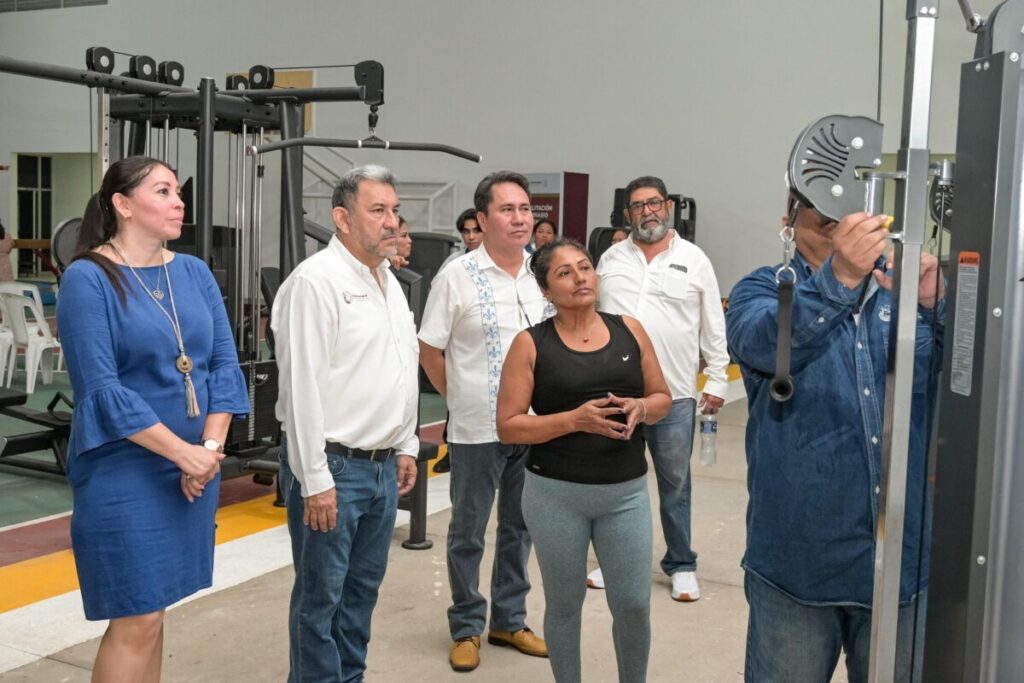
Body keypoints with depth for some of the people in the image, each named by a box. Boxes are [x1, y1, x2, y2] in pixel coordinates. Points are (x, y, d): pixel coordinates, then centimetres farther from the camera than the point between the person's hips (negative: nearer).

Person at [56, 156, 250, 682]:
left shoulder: (194, 272, 7)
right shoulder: (88, 279, -10)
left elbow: (225, 363, 4)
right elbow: (101, 389, -16)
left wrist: (211, 447, -9)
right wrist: (184, 453, -17)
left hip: (194, 467, 6)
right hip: (124, 471, -5)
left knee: (152, 610, 16)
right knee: (135, 620, -2)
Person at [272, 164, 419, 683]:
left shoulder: (388, 281, 12)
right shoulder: (316, 281, -15)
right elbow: (302, 387, -19)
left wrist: (406, 447, 17)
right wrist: (315, 480, -19)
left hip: (383, 465, 8)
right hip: (334, 466, -8)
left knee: (363, 588, 18)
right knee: (321, 596, 4)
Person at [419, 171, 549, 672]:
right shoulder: (457, 276, -9)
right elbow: (429, 350, -4)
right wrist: (463, 401, 1)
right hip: (477, 430, -4)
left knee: (520, 528, 15)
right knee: (467, 533, 8)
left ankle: (509, 620, 31)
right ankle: (466, 626, 25)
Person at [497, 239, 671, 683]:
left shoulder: (630, 330, 4)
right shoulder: (531, 344, -5)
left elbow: (663, 398, 12)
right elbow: (508, 426, -7)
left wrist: (641, 408, -11)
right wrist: (574, 419, -19)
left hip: (626, 492, 2)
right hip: (555, 494, -2)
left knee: (634, 604, 6)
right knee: (564, 604, 12)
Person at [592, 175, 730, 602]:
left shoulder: (694, 259, 2)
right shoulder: (611, 259, 7)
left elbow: (713, 327, 3)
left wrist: (717, 381, 0)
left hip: (673, 394, -2)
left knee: (675, 483, 7)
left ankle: (681, 565, 20)